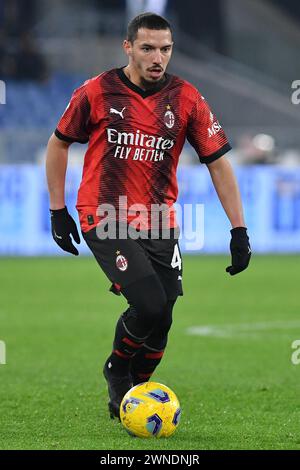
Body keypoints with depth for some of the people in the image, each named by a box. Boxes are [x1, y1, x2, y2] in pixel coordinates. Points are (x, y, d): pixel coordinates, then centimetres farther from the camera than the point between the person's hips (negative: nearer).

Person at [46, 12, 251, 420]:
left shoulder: (186, 99, -1)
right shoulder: (97, 93, -6)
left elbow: (218, 161, 2)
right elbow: (59, 144, 8)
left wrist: (239, 230, -2)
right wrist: (58, 211, 6)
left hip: (159, 225, 3)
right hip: (105, 221, -3)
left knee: (160, 323, -1)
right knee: (150, 306, -20)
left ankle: (128, 395, 25)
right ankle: (117, 370, 11)